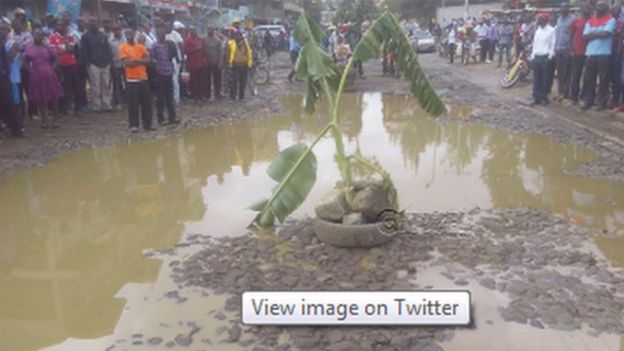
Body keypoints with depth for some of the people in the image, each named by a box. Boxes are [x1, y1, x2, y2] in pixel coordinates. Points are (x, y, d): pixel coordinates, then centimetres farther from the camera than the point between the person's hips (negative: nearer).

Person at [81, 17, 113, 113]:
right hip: (94, 65, -4)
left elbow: (108, 49, 15)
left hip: (105, 64, 4)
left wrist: (109, 60, 3)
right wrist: (88, 63, -9)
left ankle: (106, 105, 12)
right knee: (95, 87, -4)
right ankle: (96, 106, 2)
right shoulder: (86, 37, 2)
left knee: (106, 86, 5)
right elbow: (84, 51, -3)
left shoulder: (102, 35, 14)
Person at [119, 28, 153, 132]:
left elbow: (147, 60, -2)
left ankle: (147, 124, 16)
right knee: (133, 104, -2)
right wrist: (140, 61, -5)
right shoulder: (123, 47, -2)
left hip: (143, 78, 4)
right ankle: (133, 125, 4)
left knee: (147, 103, 7)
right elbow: (126, 63, -12)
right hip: (131, 79, -4)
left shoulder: (141, 47, 9)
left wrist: (135, 60, -13)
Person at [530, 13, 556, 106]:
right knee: (536, 79, 6)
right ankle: (536, 97, 11)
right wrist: (533, 55, 10)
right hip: (536, 57, 6)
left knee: (545, 79, 0)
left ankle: (544, 98, 7)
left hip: (546, 58, -6)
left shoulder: (551, 30, -4)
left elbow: (553, 44, -7)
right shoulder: (537, 31, 16)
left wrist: (550, 56, -14)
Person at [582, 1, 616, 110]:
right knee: (588, 79, 5)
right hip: (591, 53, 5)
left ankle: (601, 102, 2)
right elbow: (585, 36, 3)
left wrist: (593, 33, 0)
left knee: (603, 79, -2)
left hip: (604, 54, -4)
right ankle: (588, 100, 13)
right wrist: (599, 34, -7)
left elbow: (605, 33, -13)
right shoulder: (590, 21, 14)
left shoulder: (610, 20, 1)